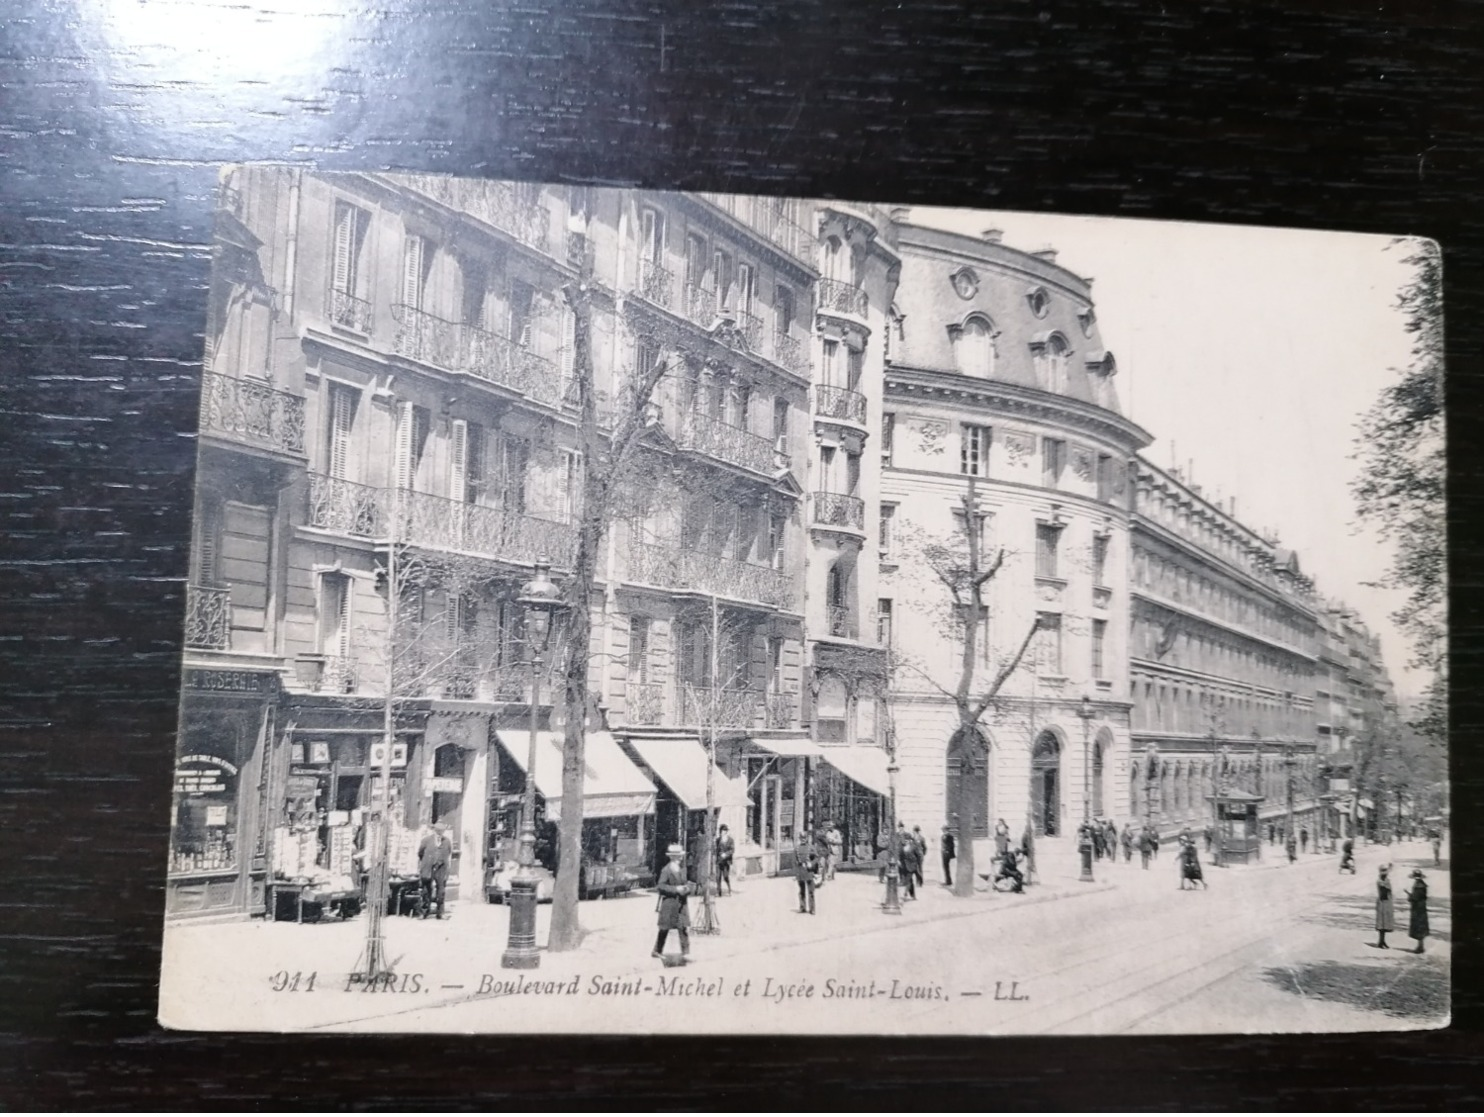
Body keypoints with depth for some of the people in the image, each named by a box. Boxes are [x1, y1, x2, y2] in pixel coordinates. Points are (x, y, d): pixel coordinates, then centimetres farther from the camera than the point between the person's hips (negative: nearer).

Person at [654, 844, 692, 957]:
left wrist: (687, 887, -4)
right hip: (669, 902, -6)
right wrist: (676, 889, -22)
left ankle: (685, 952, 2)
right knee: (665, 928, 4)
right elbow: (660, 886, -16)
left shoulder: (681, 870, 10)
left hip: (680, 903, 6)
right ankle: (657, 951, 19)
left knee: (684, 927, -2)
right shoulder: (666, 870, -12)